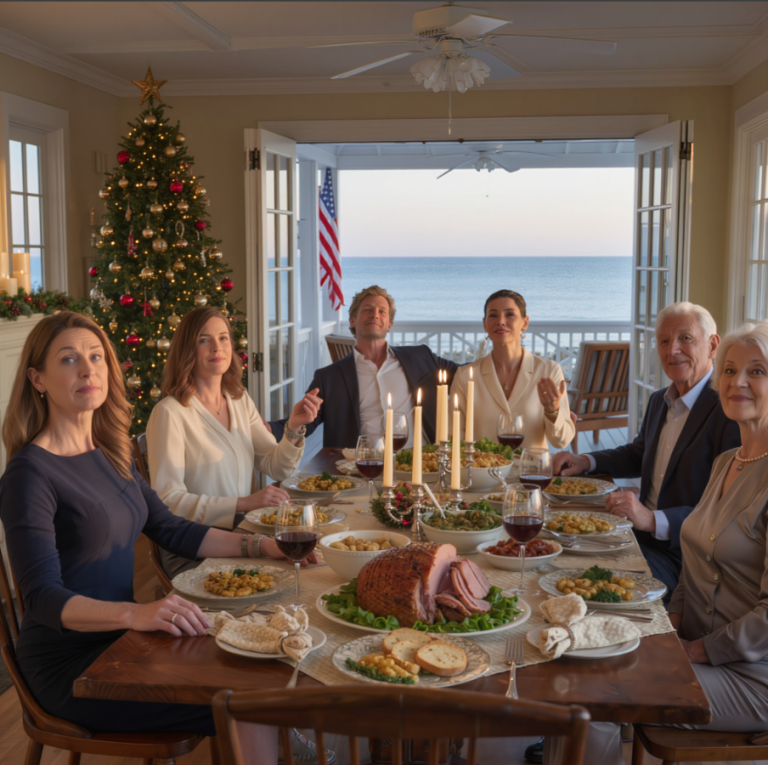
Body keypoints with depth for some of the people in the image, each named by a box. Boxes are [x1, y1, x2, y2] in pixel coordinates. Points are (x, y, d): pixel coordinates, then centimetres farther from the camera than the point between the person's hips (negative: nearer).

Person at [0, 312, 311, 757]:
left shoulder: (109, 455, 9)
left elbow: (173, 531, 13)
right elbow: (44, 598, -23)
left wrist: (264, 547, 4)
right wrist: (134, 613, -39)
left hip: (116, 640, 7)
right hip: (70, 665, -7)